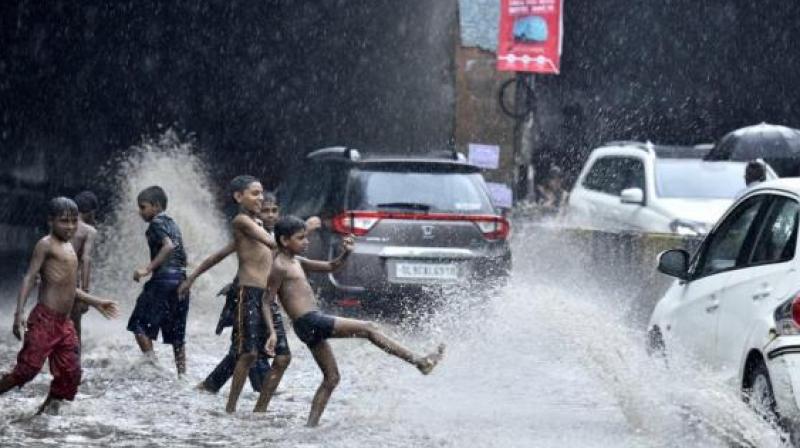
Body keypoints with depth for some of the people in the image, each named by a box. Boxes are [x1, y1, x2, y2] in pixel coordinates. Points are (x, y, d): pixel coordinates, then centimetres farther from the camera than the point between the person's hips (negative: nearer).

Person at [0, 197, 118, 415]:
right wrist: (19, 313, -23)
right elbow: (29, 278, -13)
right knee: (28, 368, -13)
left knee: (70, 373, 3)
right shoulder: (46, 245, -6)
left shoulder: (69, 247, 19)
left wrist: (96, 302, 34)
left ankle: (49, 409, 13)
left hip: (64, 323, 8)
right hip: (44, 320, -8)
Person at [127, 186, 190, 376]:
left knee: (139, 324, -2)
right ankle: (182, 374, 9)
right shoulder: (172, 223, 20)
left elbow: (168, 246, -22)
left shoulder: (156, 223, -5)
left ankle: (151, 362, -13)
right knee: (177, 333, 11)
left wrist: (148, 269, -23)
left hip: (163, 278, -9)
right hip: (181, 278, 9)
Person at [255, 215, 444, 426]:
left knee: (331, 378, 12)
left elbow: (330, 267, 23)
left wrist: (346, 253, 4)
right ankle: (419, 361, -8)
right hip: (309, 322, -10)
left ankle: (311, 424, 9)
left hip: (315, 325, 10)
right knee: (368, 328, -9)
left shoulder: (296, 262, 19)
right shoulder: (279, 267, -8)